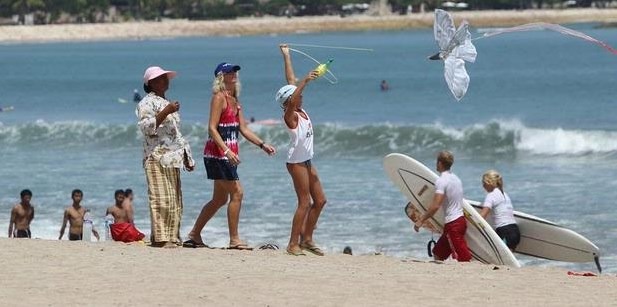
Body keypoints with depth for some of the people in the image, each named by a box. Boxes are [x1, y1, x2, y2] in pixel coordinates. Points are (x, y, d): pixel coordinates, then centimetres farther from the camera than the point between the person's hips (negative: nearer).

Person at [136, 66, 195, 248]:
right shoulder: (147, 103, -2)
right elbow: (146, 126, -17)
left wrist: (187, 158, 24)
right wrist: (165, 112, -22)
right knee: (161, 199, -14)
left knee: (174, 200, 6)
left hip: (172, 158, 9)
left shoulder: (167, 103, 25)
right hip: (156, 157, -9)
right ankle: (160, 238, -16)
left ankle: (172, 237, 8)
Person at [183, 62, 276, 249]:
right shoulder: (219, 97, -11)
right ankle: (234, 240, -5)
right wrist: (227, 150, -27)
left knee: (220, 199, 12)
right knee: (237, 193, -10)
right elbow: (212, 128, -18)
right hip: (218, 152, -9)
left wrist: (262, 145, 10)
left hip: (229, 153, 9)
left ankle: (194, 235, 19)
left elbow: (243, 129, 18)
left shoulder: (234, 101, 16)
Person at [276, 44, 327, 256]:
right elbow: (292, 99, -37)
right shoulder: (290, 115, -14)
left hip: (306, 161, 9)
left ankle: (307, 239, 18)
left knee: (319, 200, 11)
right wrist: (305, 82, -47)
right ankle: (293, 244, -9)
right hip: (296, 161, -9)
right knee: (304, 202, -10)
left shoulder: (300, 111, 7)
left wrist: (287, 57, 19)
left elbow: (291, 82, 13)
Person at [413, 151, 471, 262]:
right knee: (438, 253, 18)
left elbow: (435, 205, -24)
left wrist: (421, 220, -17)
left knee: (463, 259, -11)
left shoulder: (441, 181, -15)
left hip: (452, 224, -9)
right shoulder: (455, 178, 14)